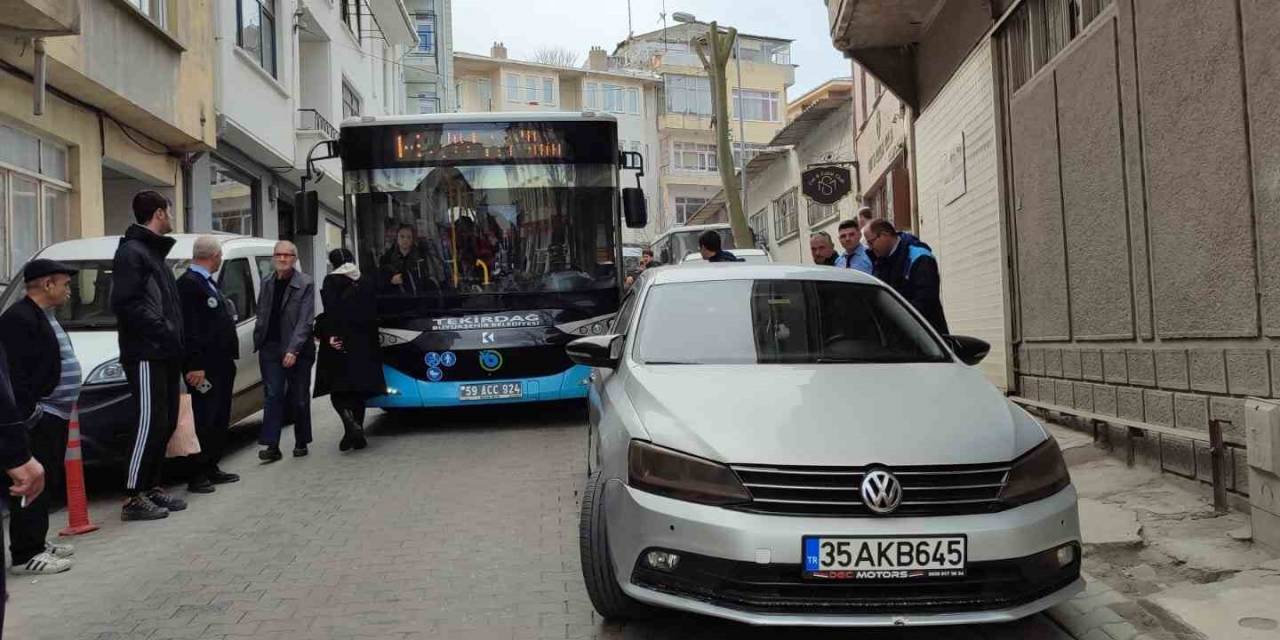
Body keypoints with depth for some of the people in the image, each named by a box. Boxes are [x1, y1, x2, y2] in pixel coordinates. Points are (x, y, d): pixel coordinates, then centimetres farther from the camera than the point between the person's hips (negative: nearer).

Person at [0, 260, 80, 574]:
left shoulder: (45, 316, 18)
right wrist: (28, 413, -22)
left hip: (53, 416, 10)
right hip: (38, 418, -10)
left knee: (43, 483, 16)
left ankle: (36, 543, 26)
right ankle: (26, 555, -1)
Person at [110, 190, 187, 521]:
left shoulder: (155, 252, 21)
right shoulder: (132, 252, -9)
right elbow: (124, 303, -19)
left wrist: (173, 337, 12)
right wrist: (161, 330, -21)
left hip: (165, 354, 10)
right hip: (145, 354, -10)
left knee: (166, 423, 11)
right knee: (150, 424, -10)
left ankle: (152, 487, 20)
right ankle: (134, 498, -5)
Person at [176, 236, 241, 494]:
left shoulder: (207, 282, 18)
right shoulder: (189, 283, -13)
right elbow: (188, 329, -20)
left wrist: (228, 359, 17)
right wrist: (195, 365, -23)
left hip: (221, 364, 10)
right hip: (204, 366, -10)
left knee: (220, 419, 14)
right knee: (203, 420, -4)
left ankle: (211, 468, 23)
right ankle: (197, 475, 2)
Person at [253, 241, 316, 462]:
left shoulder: (305, 284, -8)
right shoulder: (267, 282, 8)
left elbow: (306, 320, -13)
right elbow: (261, 315, 14)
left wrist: (293, 350, -19)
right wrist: (258, 340, 5)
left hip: (298, 350, -3)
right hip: (271, 347, 3)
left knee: (300, 398, 7)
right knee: (273, 395, -3)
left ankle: (301, 443, 21)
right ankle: (272, 446, -3)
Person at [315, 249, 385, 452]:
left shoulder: (331, 282, -3)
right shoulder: (364, 284, 9)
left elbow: (331, 311, -16)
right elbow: (372, 314, 10)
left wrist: (329, 335, -18)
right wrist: (370, 341, 14)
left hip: (339, 343, -4)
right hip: (363, 345, 4)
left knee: (338, 389, 3)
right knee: (359, 389, 10)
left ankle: (350, 422, -22)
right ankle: (357, 435, 11)